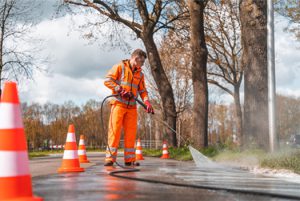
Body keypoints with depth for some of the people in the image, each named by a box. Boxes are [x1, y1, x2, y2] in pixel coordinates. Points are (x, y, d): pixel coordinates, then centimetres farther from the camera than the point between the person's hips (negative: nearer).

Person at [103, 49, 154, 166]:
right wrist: (120, 90, -17)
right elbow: (107, 80, -6)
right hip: (119, 103, -5)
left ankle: (129, 159, 8)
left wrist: (147, 102, -4)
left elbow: (143, 90, 14)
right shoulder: (120, 67, 0)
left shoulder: (140, 74, 16)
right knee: (114, 130, -10)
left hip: (132, 107, 5)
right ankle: (110, 158, -8)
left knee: (131, 132, 3)